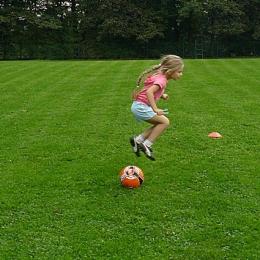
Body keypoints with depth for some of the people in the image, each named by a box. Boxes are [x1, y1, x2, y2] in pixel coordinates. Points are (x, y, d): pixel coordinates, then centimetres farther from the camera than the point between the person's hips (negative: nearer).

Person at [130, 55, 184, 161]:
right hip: (141, 107, -10)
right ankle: (146, 145, -9)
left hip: (137, 106, 10)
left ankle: (138, 140, 12)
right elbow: (149, 92, -31)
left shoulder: (158, 76, 12)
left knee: (160, 124, 13)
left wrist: (162, 95, 15)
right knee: (165, 122, -12)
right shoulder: (162, 80, -17)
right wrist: (155, 109, -30)